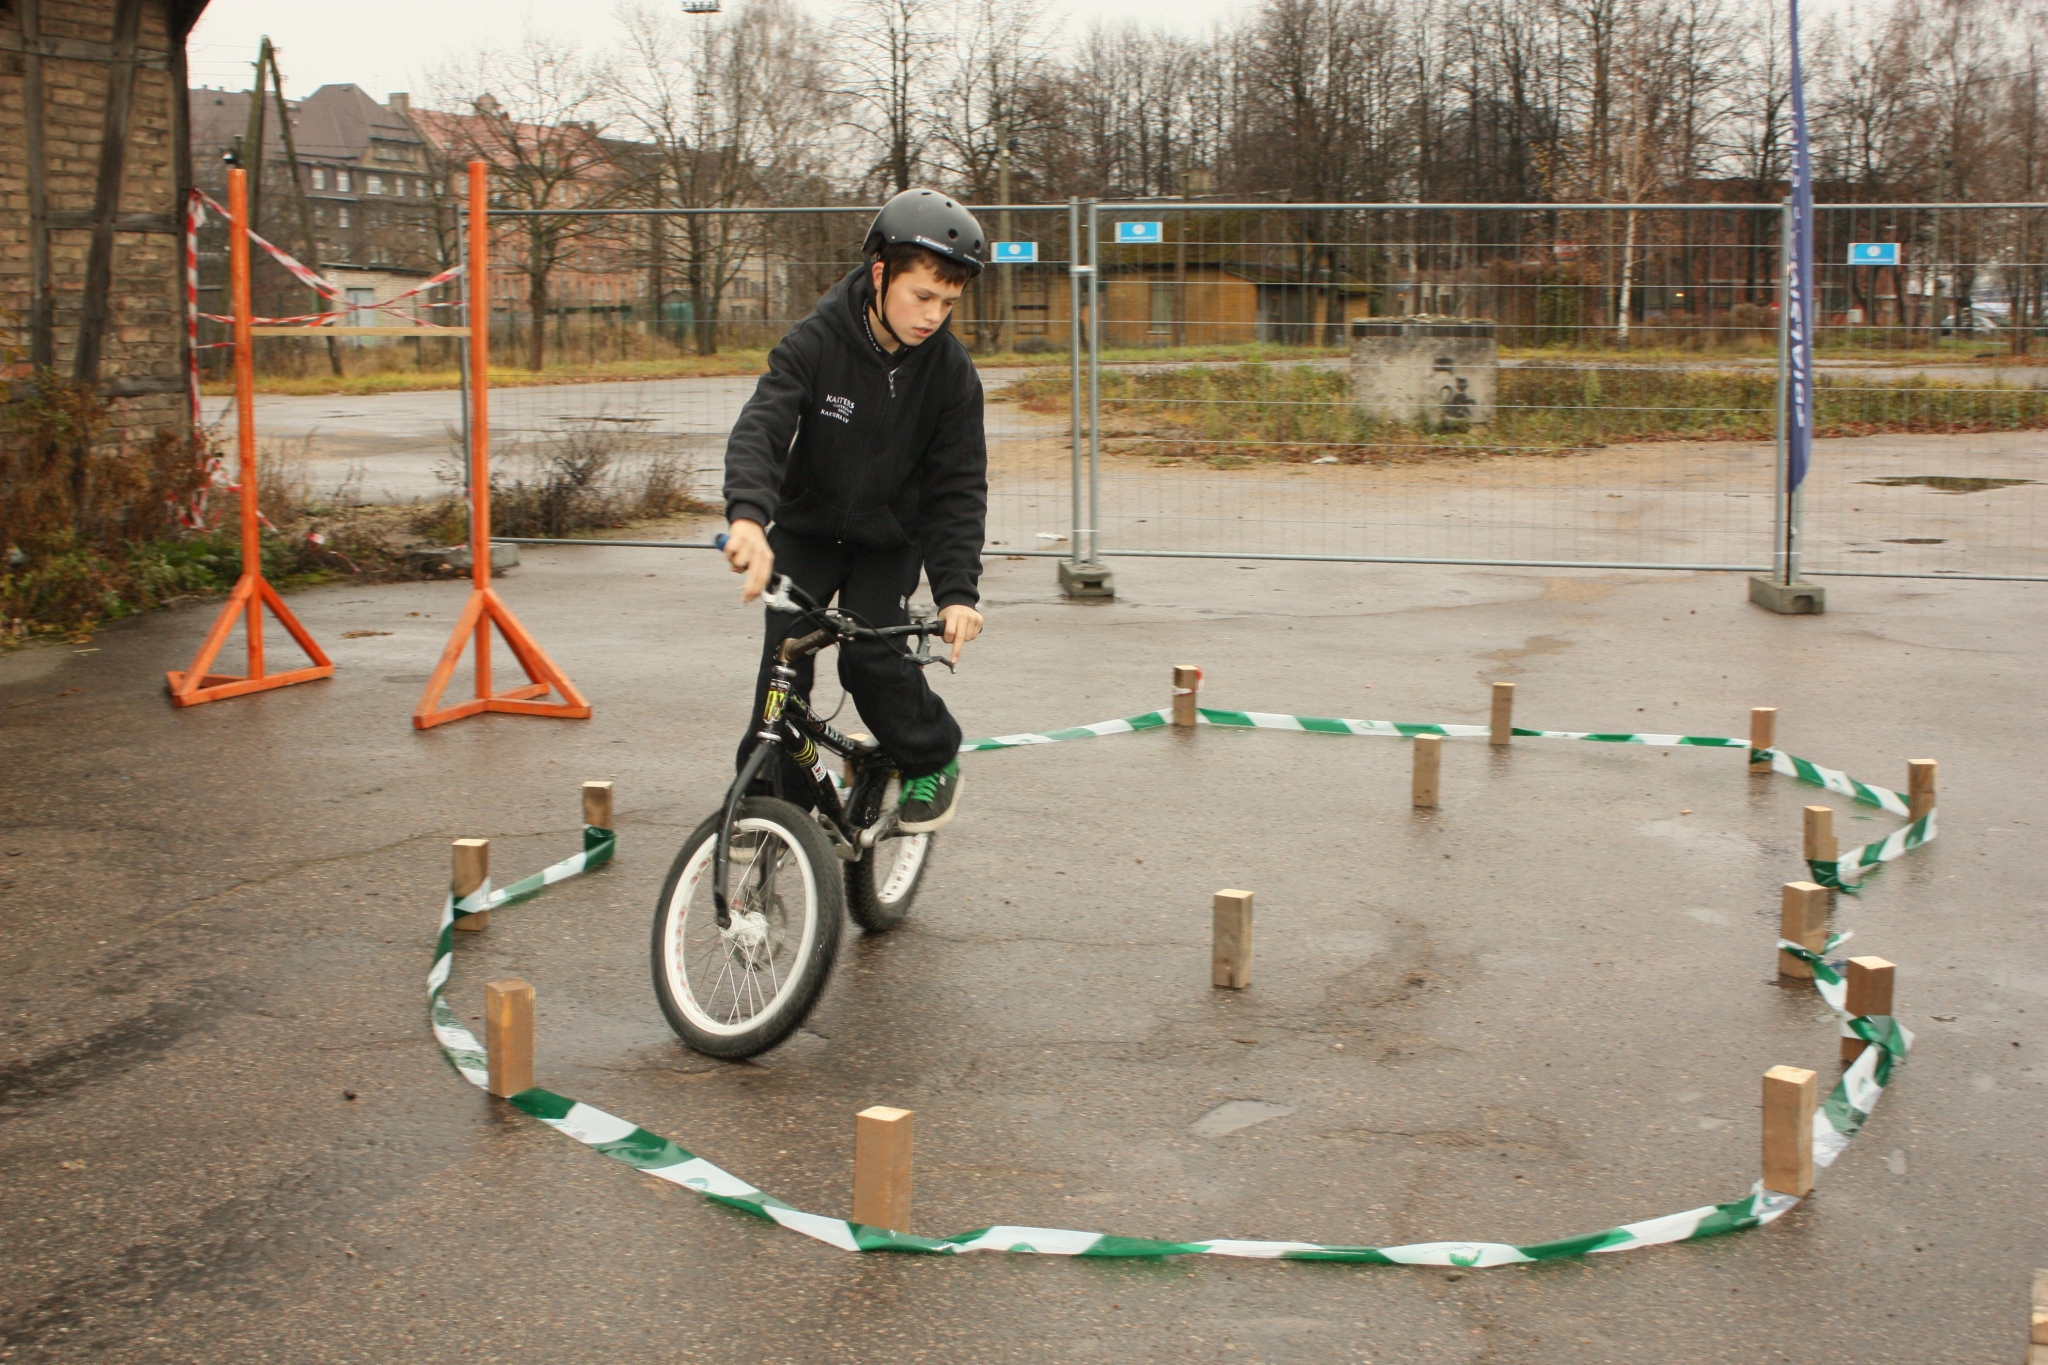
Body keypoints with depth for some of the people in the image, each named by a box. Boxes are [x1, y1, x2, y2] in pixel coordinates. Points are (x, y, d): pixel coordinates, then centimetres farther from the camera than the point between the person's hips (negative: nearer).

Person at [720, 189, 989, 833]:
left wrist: (957, 591, -27)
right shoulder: (816, 342, -21)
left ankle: (933, 759, 9)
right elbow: (761, 426, -33)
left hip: (889, 542, 0)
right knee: (784, 664, -11)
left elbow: (959, 485, -14)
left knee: (871, 658, -18)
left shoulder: (950, 369, -16)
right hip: (806, 530, 0)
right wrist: (748, 515, -54)